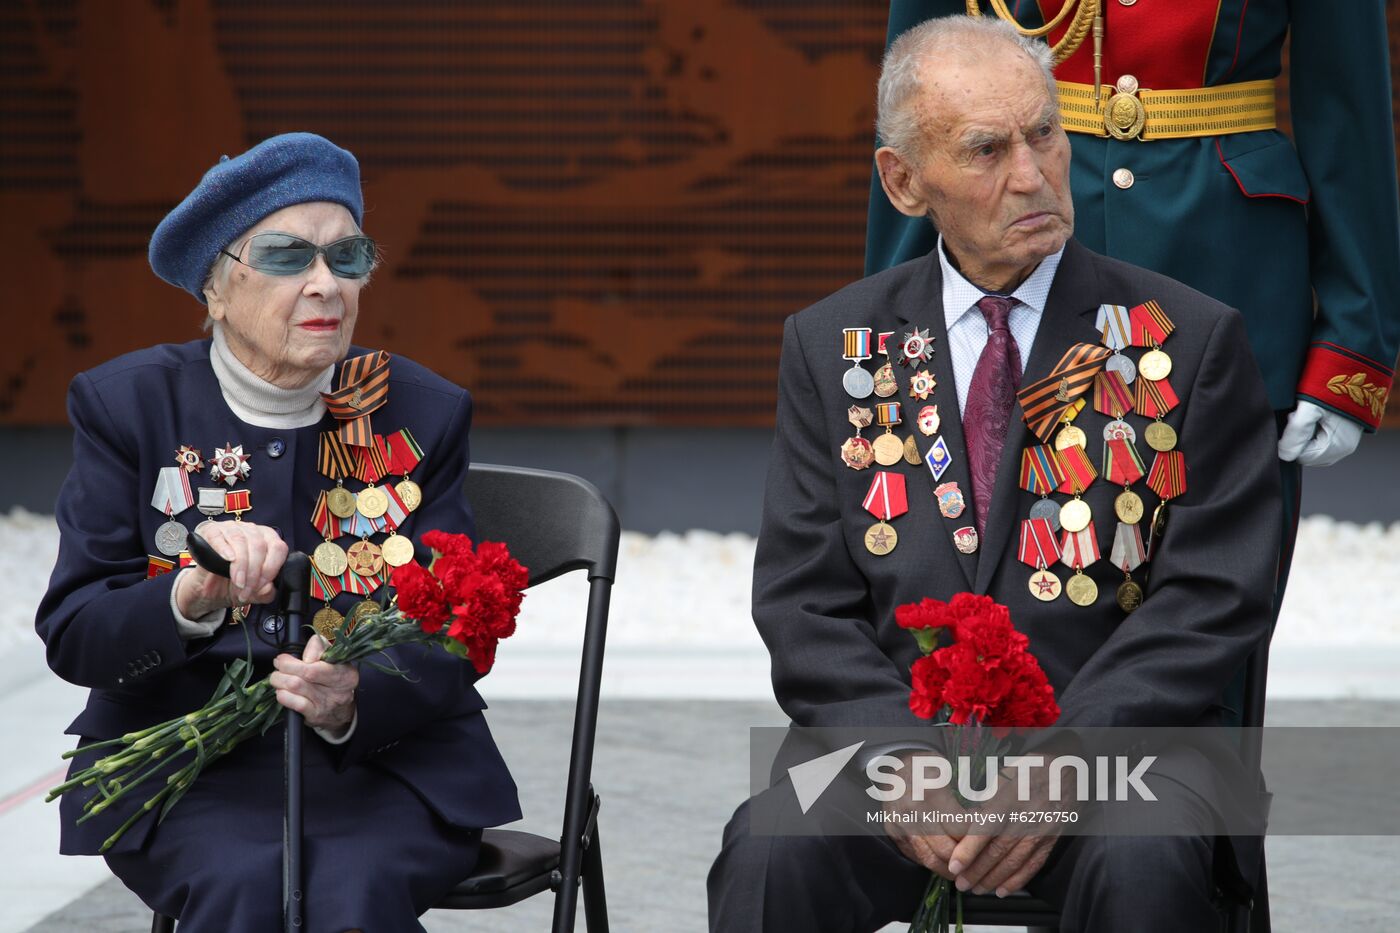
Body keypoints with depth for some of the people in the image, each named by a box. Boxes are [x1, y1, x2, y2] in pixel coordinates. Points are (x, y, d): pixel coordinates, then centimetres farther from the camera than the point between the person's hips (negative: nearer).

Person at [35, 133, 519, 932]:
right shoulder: (128, 406, 3)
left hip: (387, 755, 0)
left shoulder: (424, 413, 6)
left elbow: (451, 646, 2)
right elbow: (71, 634, -4)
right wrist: (190, 598, -26)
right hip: (183, 764, 0)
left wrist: (355, 700, -21)